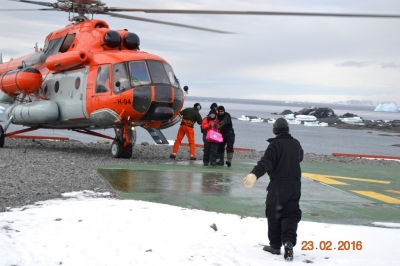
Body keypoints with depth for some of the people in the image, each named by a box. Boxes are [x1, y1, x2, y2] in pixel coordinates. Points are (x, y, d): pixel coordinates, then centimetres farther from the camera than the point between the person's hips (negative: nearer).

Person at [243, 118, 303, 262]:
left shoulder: (275, 144, -10)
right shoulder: (296, 143, 10)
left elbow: (266, 161, -27)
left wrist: (255, 174, -41)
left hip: (277, 184, -5)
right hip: (295, 184, 5)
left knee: (274, 214, 8)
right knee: (291, 214, 7)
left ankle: (275, 245, 15)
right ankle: (289, 241, -15)